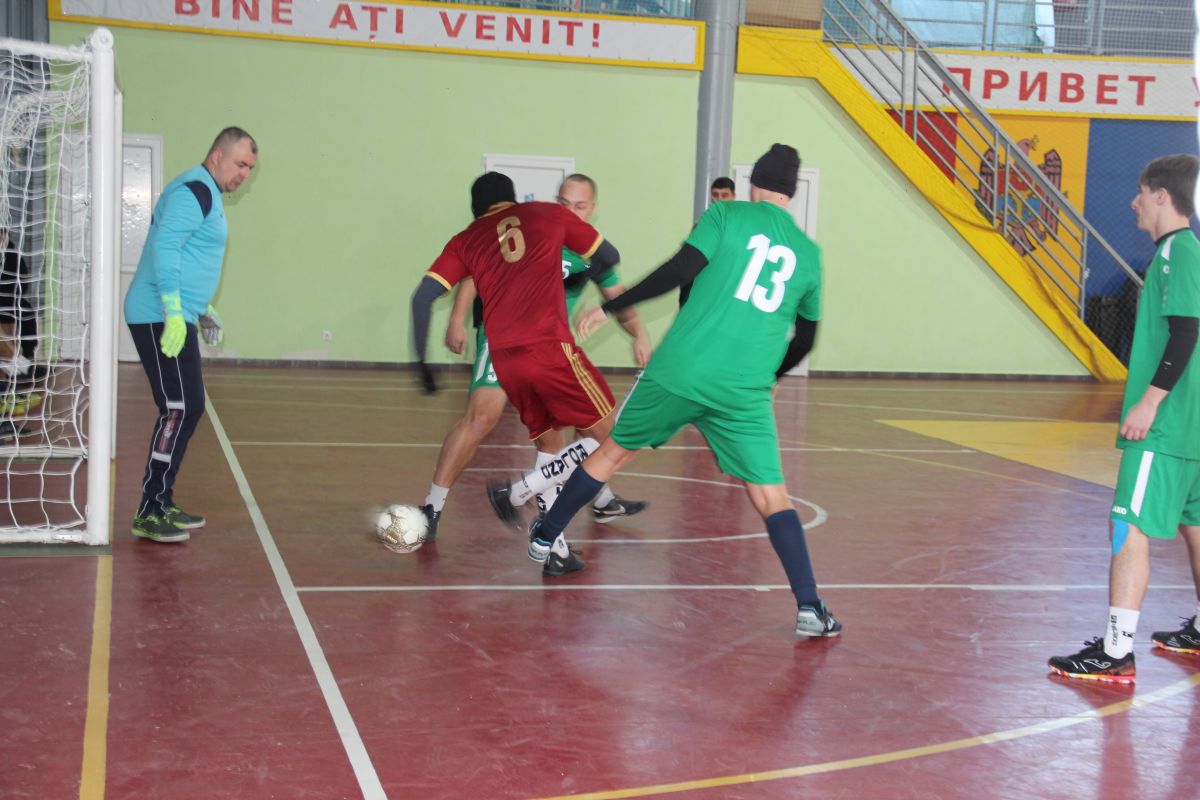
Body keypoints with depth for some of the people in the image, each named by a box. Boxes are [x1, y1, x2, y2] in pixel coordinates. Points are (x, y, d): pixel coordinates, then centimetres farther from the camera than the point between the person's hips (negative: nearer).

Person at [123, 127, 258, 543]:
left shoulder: (205, 193, 19)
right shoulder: (195, 190, -13)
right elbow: (164, 248, -23)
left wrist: (200, 309, 27)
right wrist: (175, 313, -27)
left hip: (174, 317, 11)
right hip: (161, 318, -11)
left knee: (187, 409, 12)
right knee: (180, 410, -12)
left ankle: (162, 503, 18)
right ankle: (149, 514, -9)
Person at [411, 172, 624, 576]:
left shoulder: (465, 241, 19)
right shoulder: (548, 214, 16)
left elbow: (423, 296, 8)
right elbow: (609, 258, 22)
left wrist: (421, 361, 15)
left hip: (504, 360, 4)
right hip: (550, 348, -4)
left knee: (547, 445, 20)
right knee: (607, 437, 7)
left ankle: (555, 550, 14)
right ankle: (517, 493, -5)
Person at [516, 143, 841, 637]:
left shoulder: (727, 215, 4)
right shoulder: (808, 252, 14)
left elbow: (682, 269, -9)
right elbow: (805, 338, 22)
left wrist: (611, 307, -2)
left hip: (681, 369, -1)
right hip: (746, 392, 1)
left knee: (613, 450, 18)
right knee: (771, 496, 4)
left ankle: (545, 537, 32)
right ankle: (808, 607, -6)